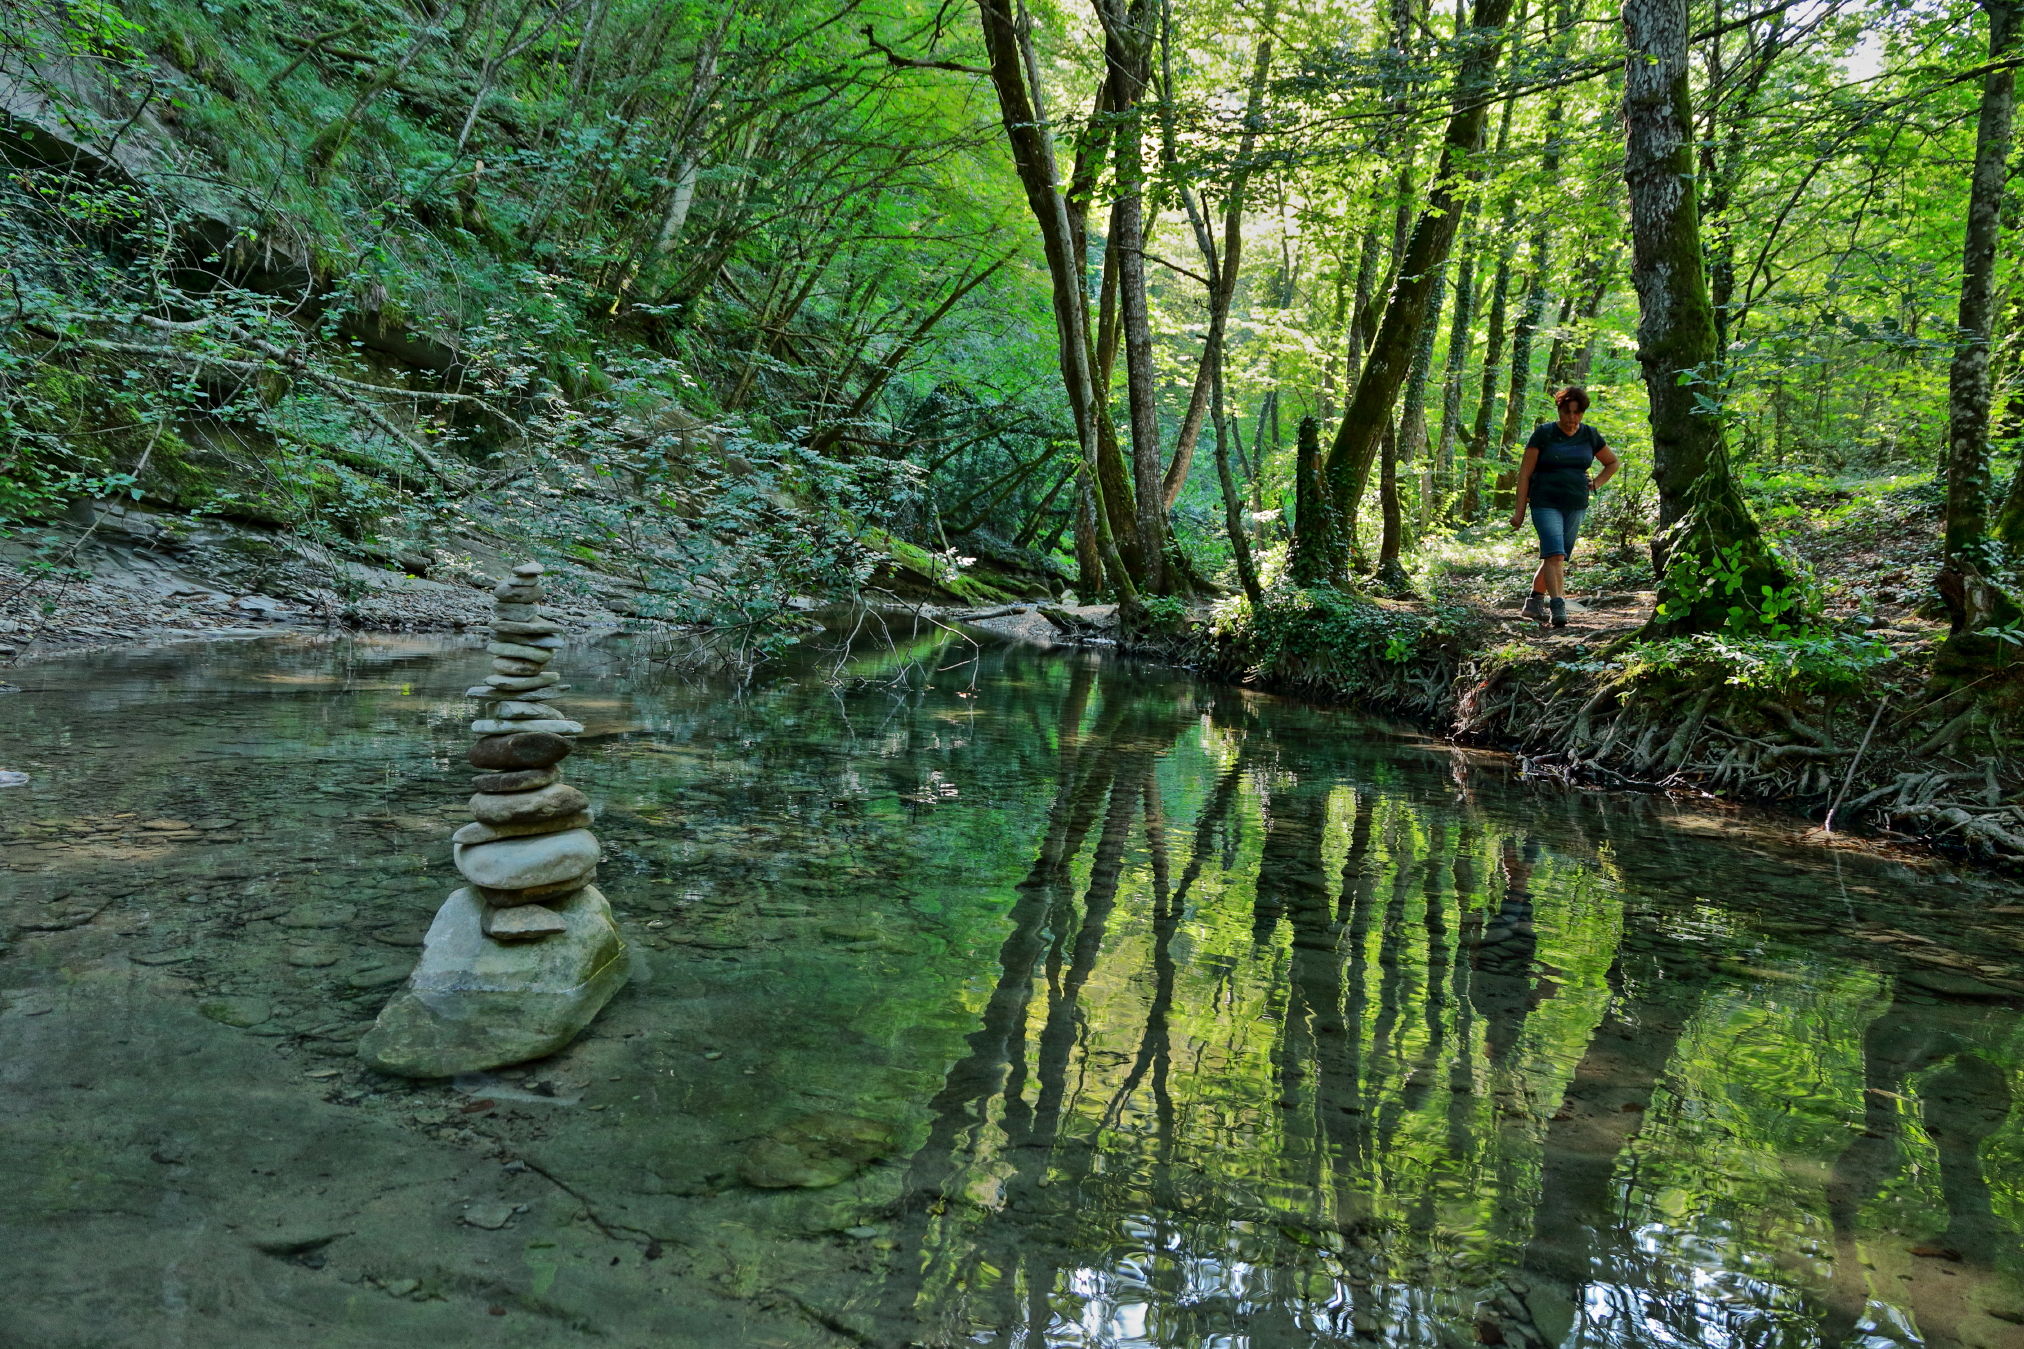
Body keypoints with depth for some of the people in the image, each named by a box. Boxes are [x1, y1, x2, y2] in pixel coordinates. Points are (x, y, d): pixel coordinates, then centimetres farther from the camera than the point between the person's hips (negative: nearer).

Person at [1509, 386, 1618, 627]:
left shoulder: (1590, 436, 8)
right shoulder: (1544, 434, -4)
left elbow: (1612, 463, 25)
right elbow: (1525, 473, -3)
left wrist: (1596, 483, 8)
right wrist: (1520, 511, -7)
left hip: (1576, 506, 4)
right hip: (1545, 504, -4)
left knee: (1555, 556, 9)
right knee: (1554, 554, -18)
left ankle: (1534, 602, 23)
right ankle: (1558, 608, -24)